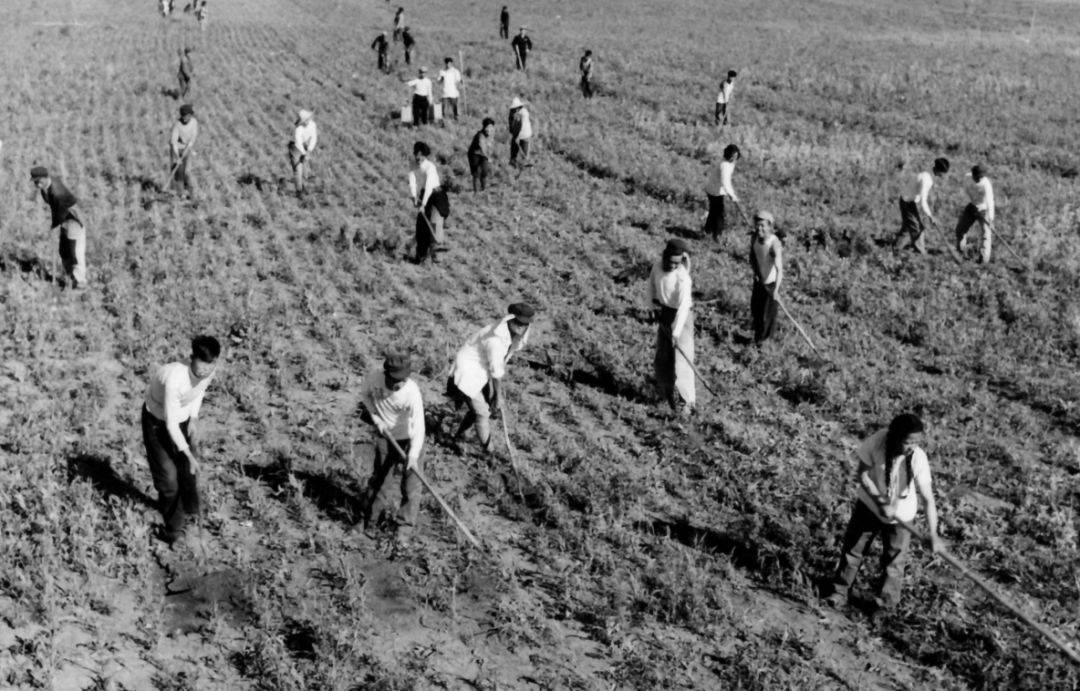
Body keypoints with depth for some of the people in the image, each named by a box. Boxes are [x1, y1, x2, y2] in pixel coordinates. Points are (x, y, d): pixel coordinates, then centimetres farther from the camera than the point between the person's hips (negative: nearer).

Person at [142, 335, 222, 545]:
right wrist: (189, 454, -29)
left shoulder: (211, 370, -23)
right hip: (158, 420, -5)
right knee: (167, 473, -4)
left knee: (187, 471, 3)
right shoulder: (174, 379, -41)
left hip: (182, 418, 5)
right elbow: (170, 424, -32)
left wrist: (194, 418, -5)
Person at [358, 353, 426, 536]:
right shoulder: (374, 377, -23)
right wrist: (375, 417, -11)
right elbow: (365, 394, 0)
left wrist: (414, 454, -45)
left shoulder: (412, 392, -33)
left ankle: (404, 523, 16)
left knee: (411, 479, 0)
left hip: (409, 439, -3)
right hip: (385, 435, 3)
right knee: (378, 475, 13)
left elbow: (419, 425, -36)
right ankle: (371, 518, 31)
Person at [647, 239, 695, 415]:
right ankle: (667, 389, 35)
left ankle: (688, 400, 4)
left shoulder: (682, 277, -27)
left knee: (681, 358, -5)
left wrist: (677, 332, -32)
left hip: (680, 316, -6)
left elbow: (683, 306, -29)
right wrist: (653, 302, 4)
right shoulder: (658, 264, -9)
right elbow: (652, 281, 13)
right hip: (663, 314, 6)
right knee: (663, 355, 15)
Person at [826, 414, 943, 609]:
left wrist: (933, 535, -35)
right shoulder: (878, 441, -29)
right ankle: (840, 592, 31)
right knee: (852, 549, 13)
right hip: (869, 505, 1)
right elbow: (862, 474, -18)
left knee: (893, 562, 9)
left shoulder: (918, 458, -30)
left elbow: (928, 498, -28)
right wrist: (880, 501, -28)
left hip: (900, 515, -1)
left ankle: (886, 603, 30)